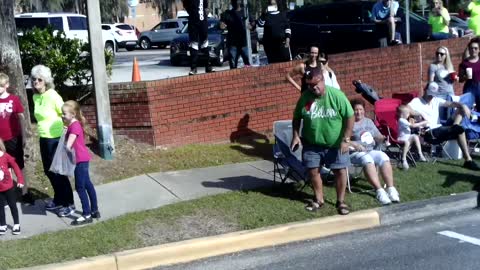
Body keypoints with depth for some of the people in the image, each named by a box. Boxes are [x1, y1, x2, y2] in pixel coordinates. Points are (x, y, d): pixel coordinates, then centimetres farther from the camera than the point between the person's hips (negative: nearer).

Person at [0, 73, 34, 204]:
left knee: (19, 166, 10)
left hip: (14, 138, -1)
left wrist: (24, 137, 0)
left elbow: (21, 118, 2)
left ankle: (25, 193, 19)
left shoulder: (14, 99, -4)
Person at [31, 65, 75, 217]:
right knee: (49, 170, 17)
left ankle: (69, 204, 10)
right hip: (43, 139, 8)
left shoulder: (53, 96, -17)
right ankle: (58, 200, 33)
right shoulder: (35, 97, 6)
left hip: (56, 139, -8)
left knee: (58, 172, -1)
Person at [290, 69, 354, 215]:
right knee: (313, 170, 8)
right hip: (312, 143, 3)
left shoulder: (337, 95, -16)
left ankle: (340, 201, 18)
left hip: (335, 144, -2)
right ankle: (318, 200, 27)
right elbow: (296, 117, 7)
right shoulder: (305, 97, -7)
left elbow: (349, 117, -13)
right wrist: (296, 135, -3)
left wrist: (346, 139, -17)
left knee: (340, 171, 1)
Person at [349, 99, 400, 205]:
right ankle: (379, 190, -46)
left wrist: (382, 138, -1)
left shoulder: (369, 121, 21)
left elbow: (378, 136, 23)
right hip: (355, 153, -5)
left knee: (383, 157, -27)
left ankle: (391, 188, -34)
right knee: (367, 159, -37)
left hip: (371, 151, 5)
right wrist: (354, 144, -22)